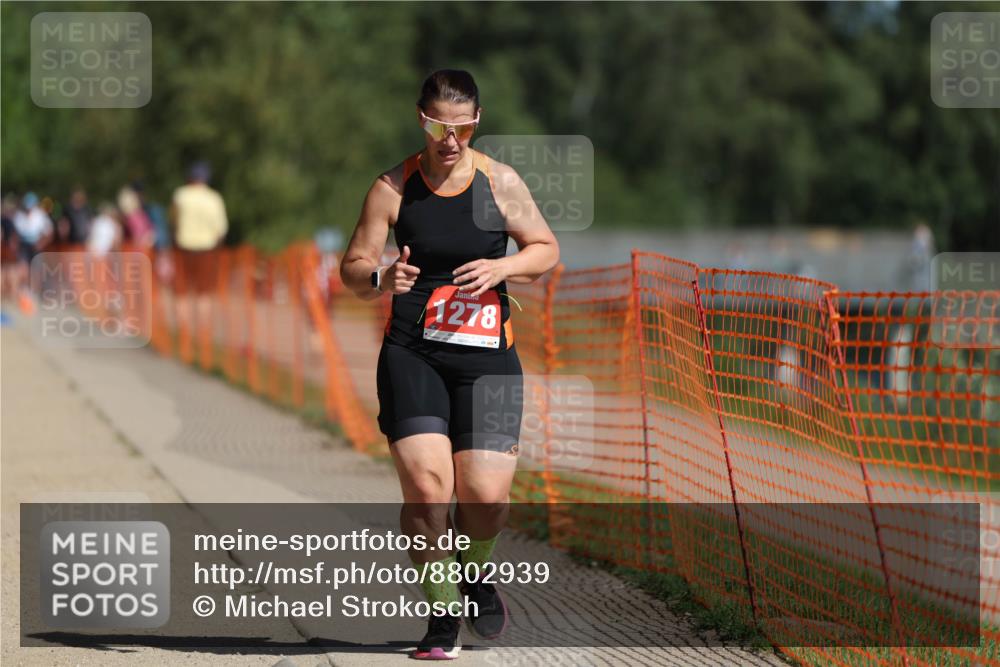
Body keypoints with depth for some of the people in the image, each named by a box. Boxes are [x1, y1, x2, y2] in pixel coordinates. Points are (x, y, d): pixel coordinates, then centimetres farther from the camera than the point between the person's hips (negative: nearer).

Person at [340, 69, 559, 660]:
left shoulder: (500, 182, 2)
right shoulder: (393, 188, 1)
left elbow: (547, 249, 11)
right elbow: (353, 267, 4)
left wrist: (501, 267, -10)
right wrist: (380, 278, -20)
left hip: (486, 355, 1)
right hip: (411, 352, -1)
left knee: (486, 493, -8)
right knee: (425, 483, -16)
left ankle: (475, 571, 28)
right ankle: (444, 612, 2)